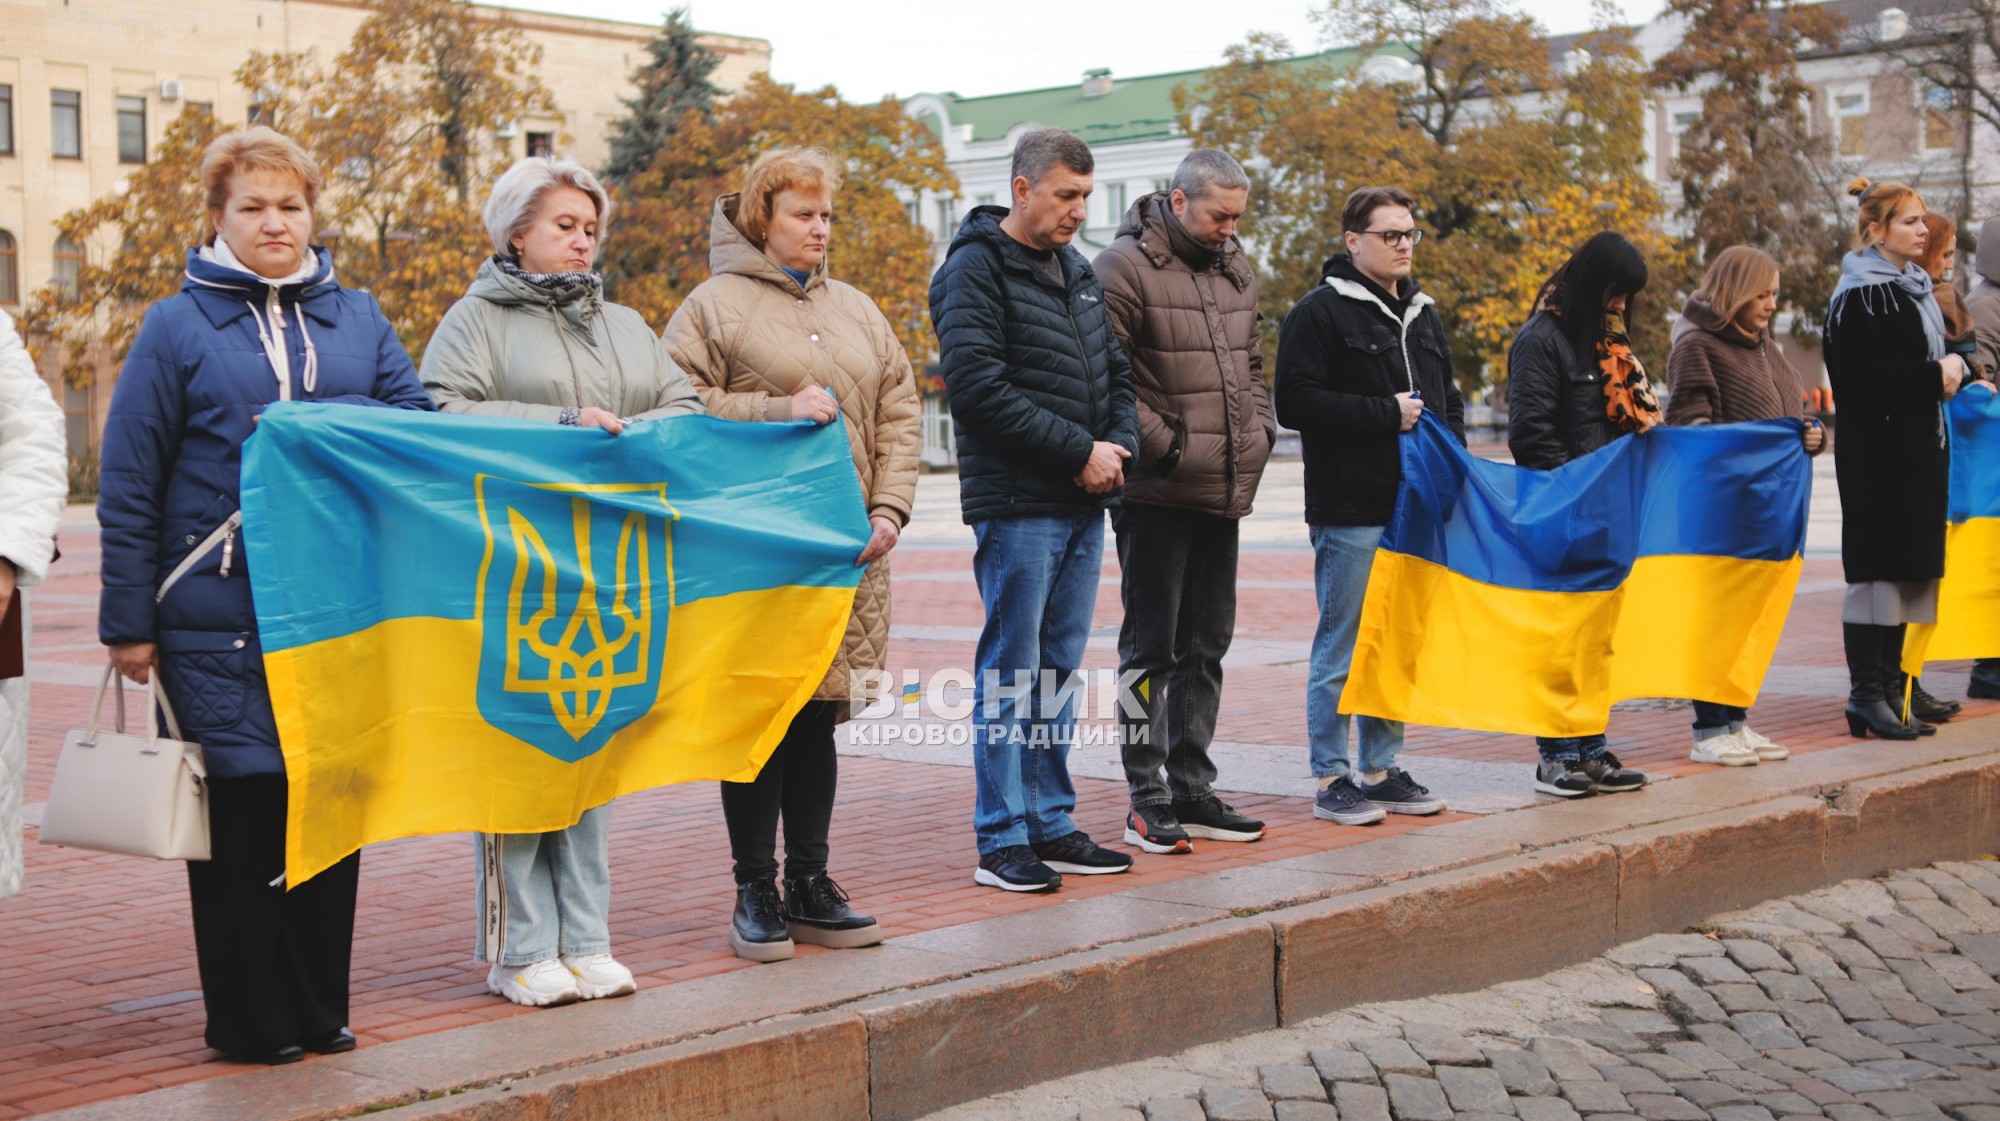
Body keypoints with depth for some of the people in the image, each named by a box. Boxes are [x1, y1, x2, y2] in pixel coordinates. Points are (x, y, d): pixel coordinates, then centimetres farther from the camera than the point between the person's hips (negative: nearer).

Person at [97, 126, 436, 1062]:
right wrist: (129, 622, -3)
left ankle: (320, 1006, 21)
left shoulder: (357, 321, 11)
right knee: (242, 807, 0)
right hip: (221, 615, -3)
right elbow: (128, 486, 1)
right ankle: (250, 1018, 13)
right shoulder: (178, 328, 2)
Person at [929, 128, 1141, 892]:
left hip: (1083, 503, 8)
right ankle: (1002, 841, 3)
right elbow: (978, 386, -18)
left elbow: (1115, 372, 22)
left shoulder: (1078, 271, 17)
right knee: (1010, 674, -3)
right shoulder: (977, 269, -9)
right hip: (1017, 505, -8)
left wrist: (1119, 444, 1)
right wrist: (1079, 451, -16)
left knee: (1059, 670, 12)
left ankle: (1052, 825, 20)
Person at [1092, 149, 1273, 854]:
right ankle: (1148, 802, 4)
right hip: (1157, 496, -8)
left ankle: (1192, 791, 22)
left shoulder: (1237, 269, 14)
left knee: (1206, 646, 13)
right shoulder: (1126, 267, -11)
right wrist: (1163, 444, -16)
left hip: (1225, 492, 8)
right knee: (1151, 647, -2)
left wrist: (1259, 432, 9)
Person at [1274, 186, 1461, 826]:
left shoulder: (1422, 314, 19)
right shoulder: (1319, 312, -5)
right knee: (1343, 647, -2)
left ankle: (1381, 769, 21)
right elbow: (1296, 402, -16)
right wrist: (1388, 414, -15)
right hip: (1351, 512, -7)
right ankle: (1331, 779, 5)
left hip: (1414, 509, 7)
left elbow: (1447, 399, 28)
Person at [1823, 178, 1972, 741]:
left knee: (1907, 568, 10)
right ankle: (1865, 694, -1)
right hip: (1876, 453, -9)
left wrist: (1954, 369, 2)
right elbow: (1864, 378, -21)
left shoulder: (1914, 288, 18)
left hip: (1916, 450, 9)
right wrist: (1934, 376, -14)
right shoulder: (1860, 297, -12)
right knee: (1876, 568, -7)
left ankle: (1888, 688, 16)